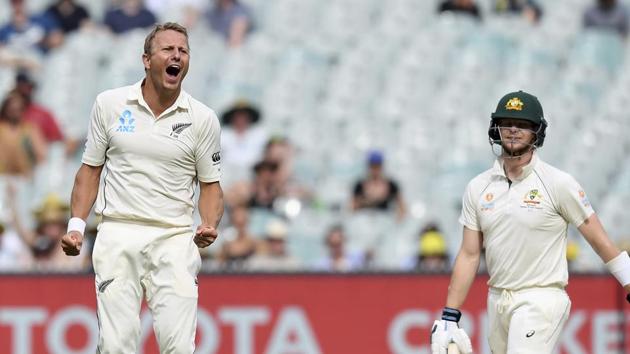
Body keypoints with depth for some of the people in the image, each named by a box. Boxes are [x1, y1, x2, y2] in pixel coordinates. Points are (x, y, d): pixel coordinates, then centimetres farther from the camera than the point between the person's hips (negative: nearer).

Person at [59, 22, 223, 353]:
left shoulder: (202, 118, 5)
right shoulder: (109, 104, 6)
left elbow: (210, 184, 10)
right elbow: (91, 168, 13)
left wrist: (209, 226, -9)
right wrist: (76, 224, 3)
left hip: (174, 239, 0)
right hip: (118, 235, 0)